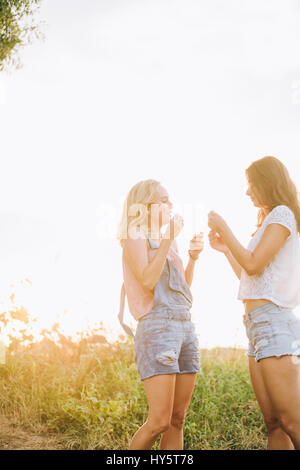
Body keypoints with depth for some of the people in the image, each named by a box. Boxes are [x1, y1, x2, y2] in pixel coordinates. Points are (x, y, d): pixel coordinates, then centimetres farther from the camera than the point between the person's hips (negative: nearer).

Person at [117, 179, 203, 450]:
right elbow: (147, 281, -14)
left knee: (177, 421, 4)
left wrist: (193, 257, 9)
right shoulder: (135, 238, 1)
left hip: (185, 326, 8)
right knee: (159, 421, -12)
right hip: (157, 326, -8)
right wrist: (168, 240, -11)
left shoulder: (166, 242, 22)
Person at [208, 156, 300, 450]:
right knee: (273, 423, 3)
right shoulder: (269, 222, 26)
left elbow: (253, 265, -14)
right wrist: (226, 250, 25)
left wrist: (223, 228, -4)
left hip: (274, 321, -10)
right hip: (258, 325, 10)